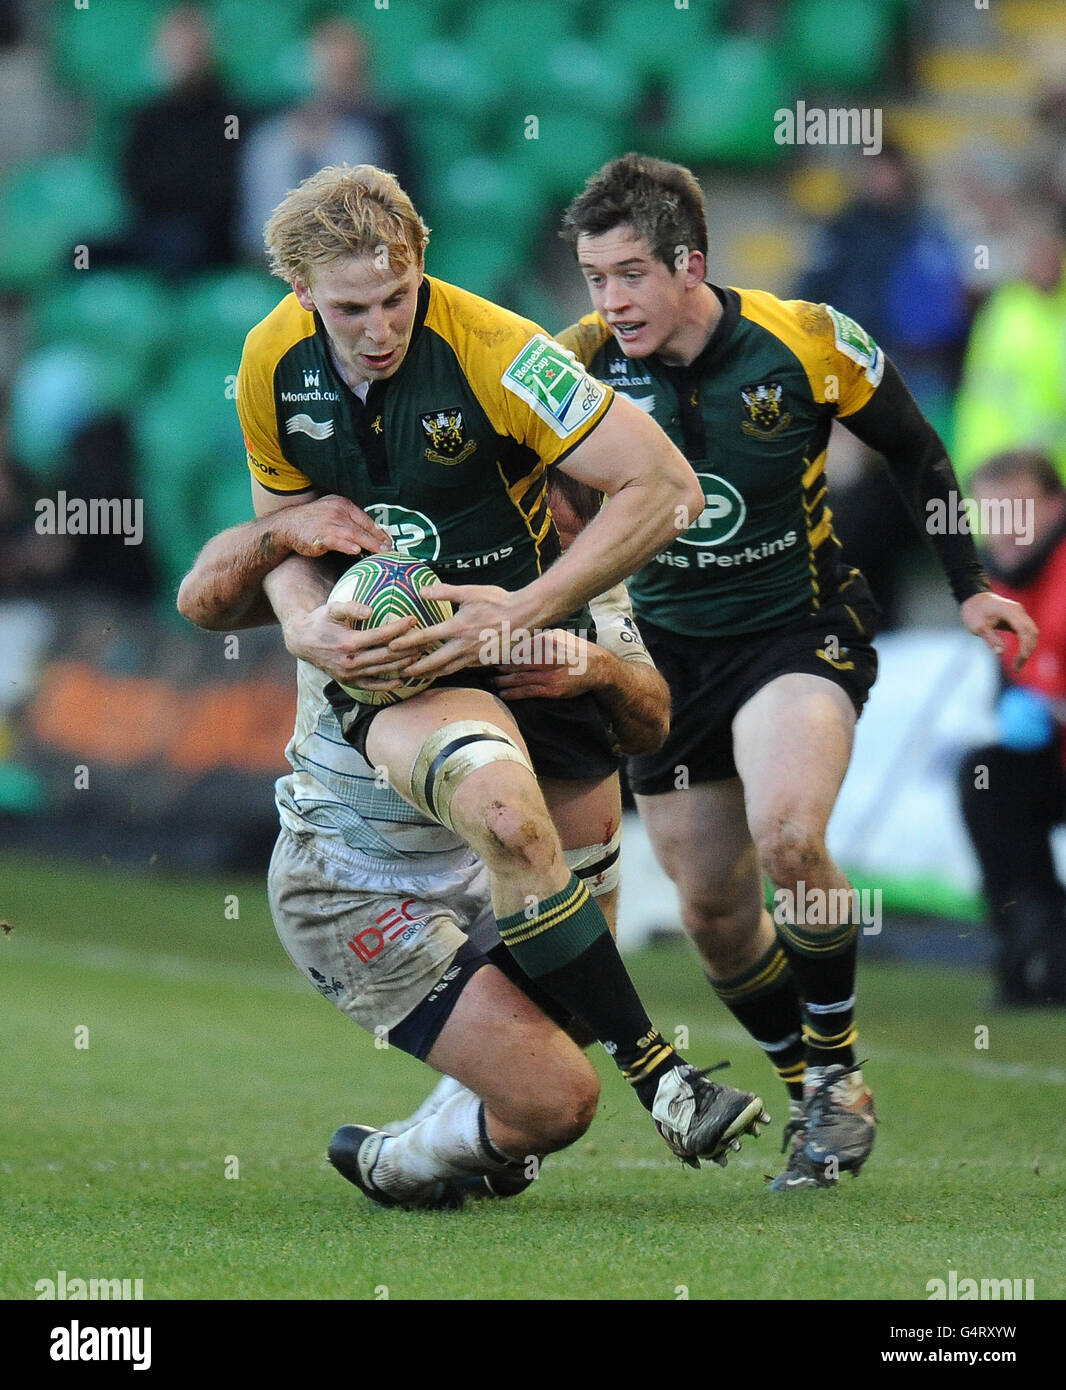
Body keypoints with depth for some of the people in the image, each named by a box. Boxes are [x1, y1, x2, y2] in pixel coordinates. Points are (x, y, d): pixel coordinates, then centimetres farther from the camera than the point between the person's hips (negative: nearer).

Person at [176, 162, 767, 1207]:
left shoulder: (492, 349, -21)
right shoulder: (274, 362, -6)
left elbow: (663, 486, -21)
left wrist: (523, 610, -25)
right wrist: (302, 620, -11)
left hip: (526, 645, 0)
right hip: (387, 667, 0)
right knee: (506, 811, -34)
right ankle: (653, 1069, -24)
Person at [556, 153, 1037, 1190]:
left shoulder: (807, 343, -15)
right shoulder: (582, 362, -11)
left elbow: (912, 451, 1)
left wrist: (968, 586, 2)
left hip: (801, 629, -4)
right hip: (668, 647, 4)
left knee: (786, 837, -28)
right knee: (713, 912, 4)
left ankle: (838, 1078, -8)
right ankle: (811, 1096, 27)